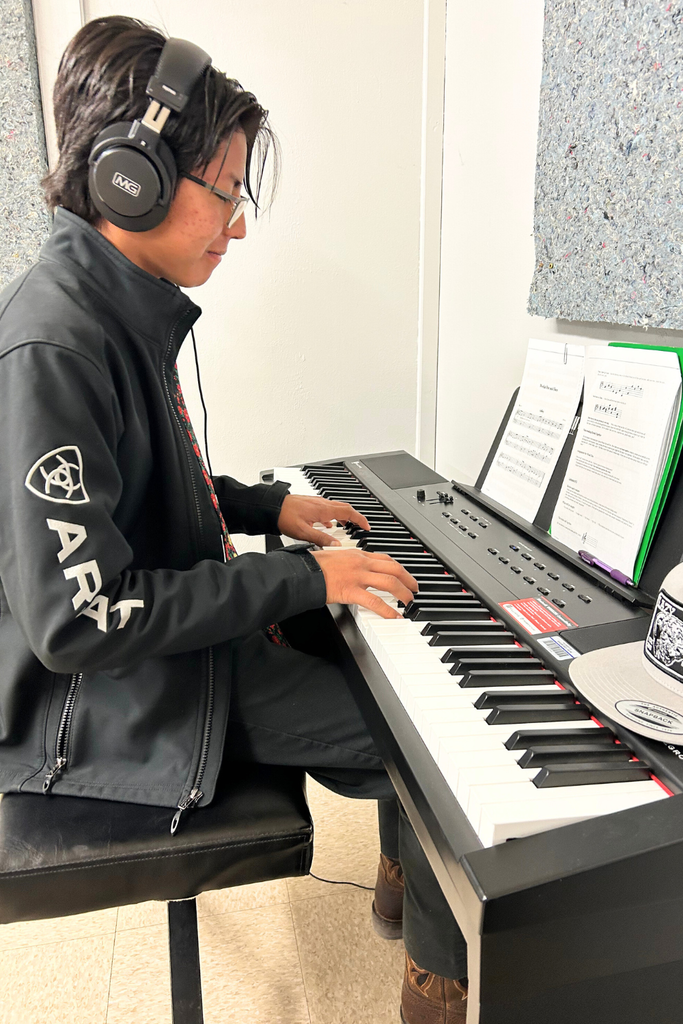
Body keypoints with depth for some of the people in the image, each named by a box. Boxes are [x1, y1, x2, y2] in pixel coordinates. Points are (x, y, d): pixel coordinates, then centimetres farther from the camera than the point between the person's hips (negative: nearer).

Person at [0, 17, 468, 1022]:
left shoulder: (124, 307, 5)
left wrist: (269, 506, 7)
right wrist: (300, 579, -24)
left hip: (178, 625, 10)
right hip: (116, 702, -10)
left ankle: (404, 880, 35)